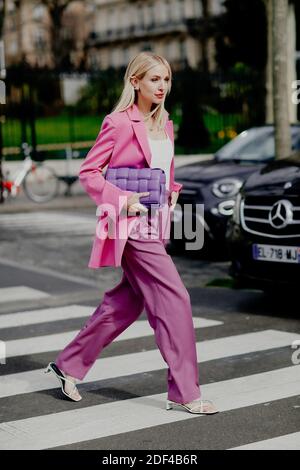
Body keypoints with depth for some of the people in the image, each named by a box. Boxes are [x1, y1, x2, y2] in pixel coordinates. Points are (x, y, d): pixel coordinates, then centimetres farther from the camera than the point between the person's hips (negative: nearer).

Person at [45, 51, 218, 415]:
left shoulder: (165, 125, 14)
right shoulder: (119, 123, -10)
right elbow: (87, 172, -9)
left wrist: (172, 193, 8)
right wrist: (121, 200, -18)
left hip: (157, 225, 9)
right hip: (133, 226, -9)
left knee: (127, 302, 15)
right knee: (174, 299, -10)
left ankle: (68, 365, 29)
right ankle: (185, 393, -2)